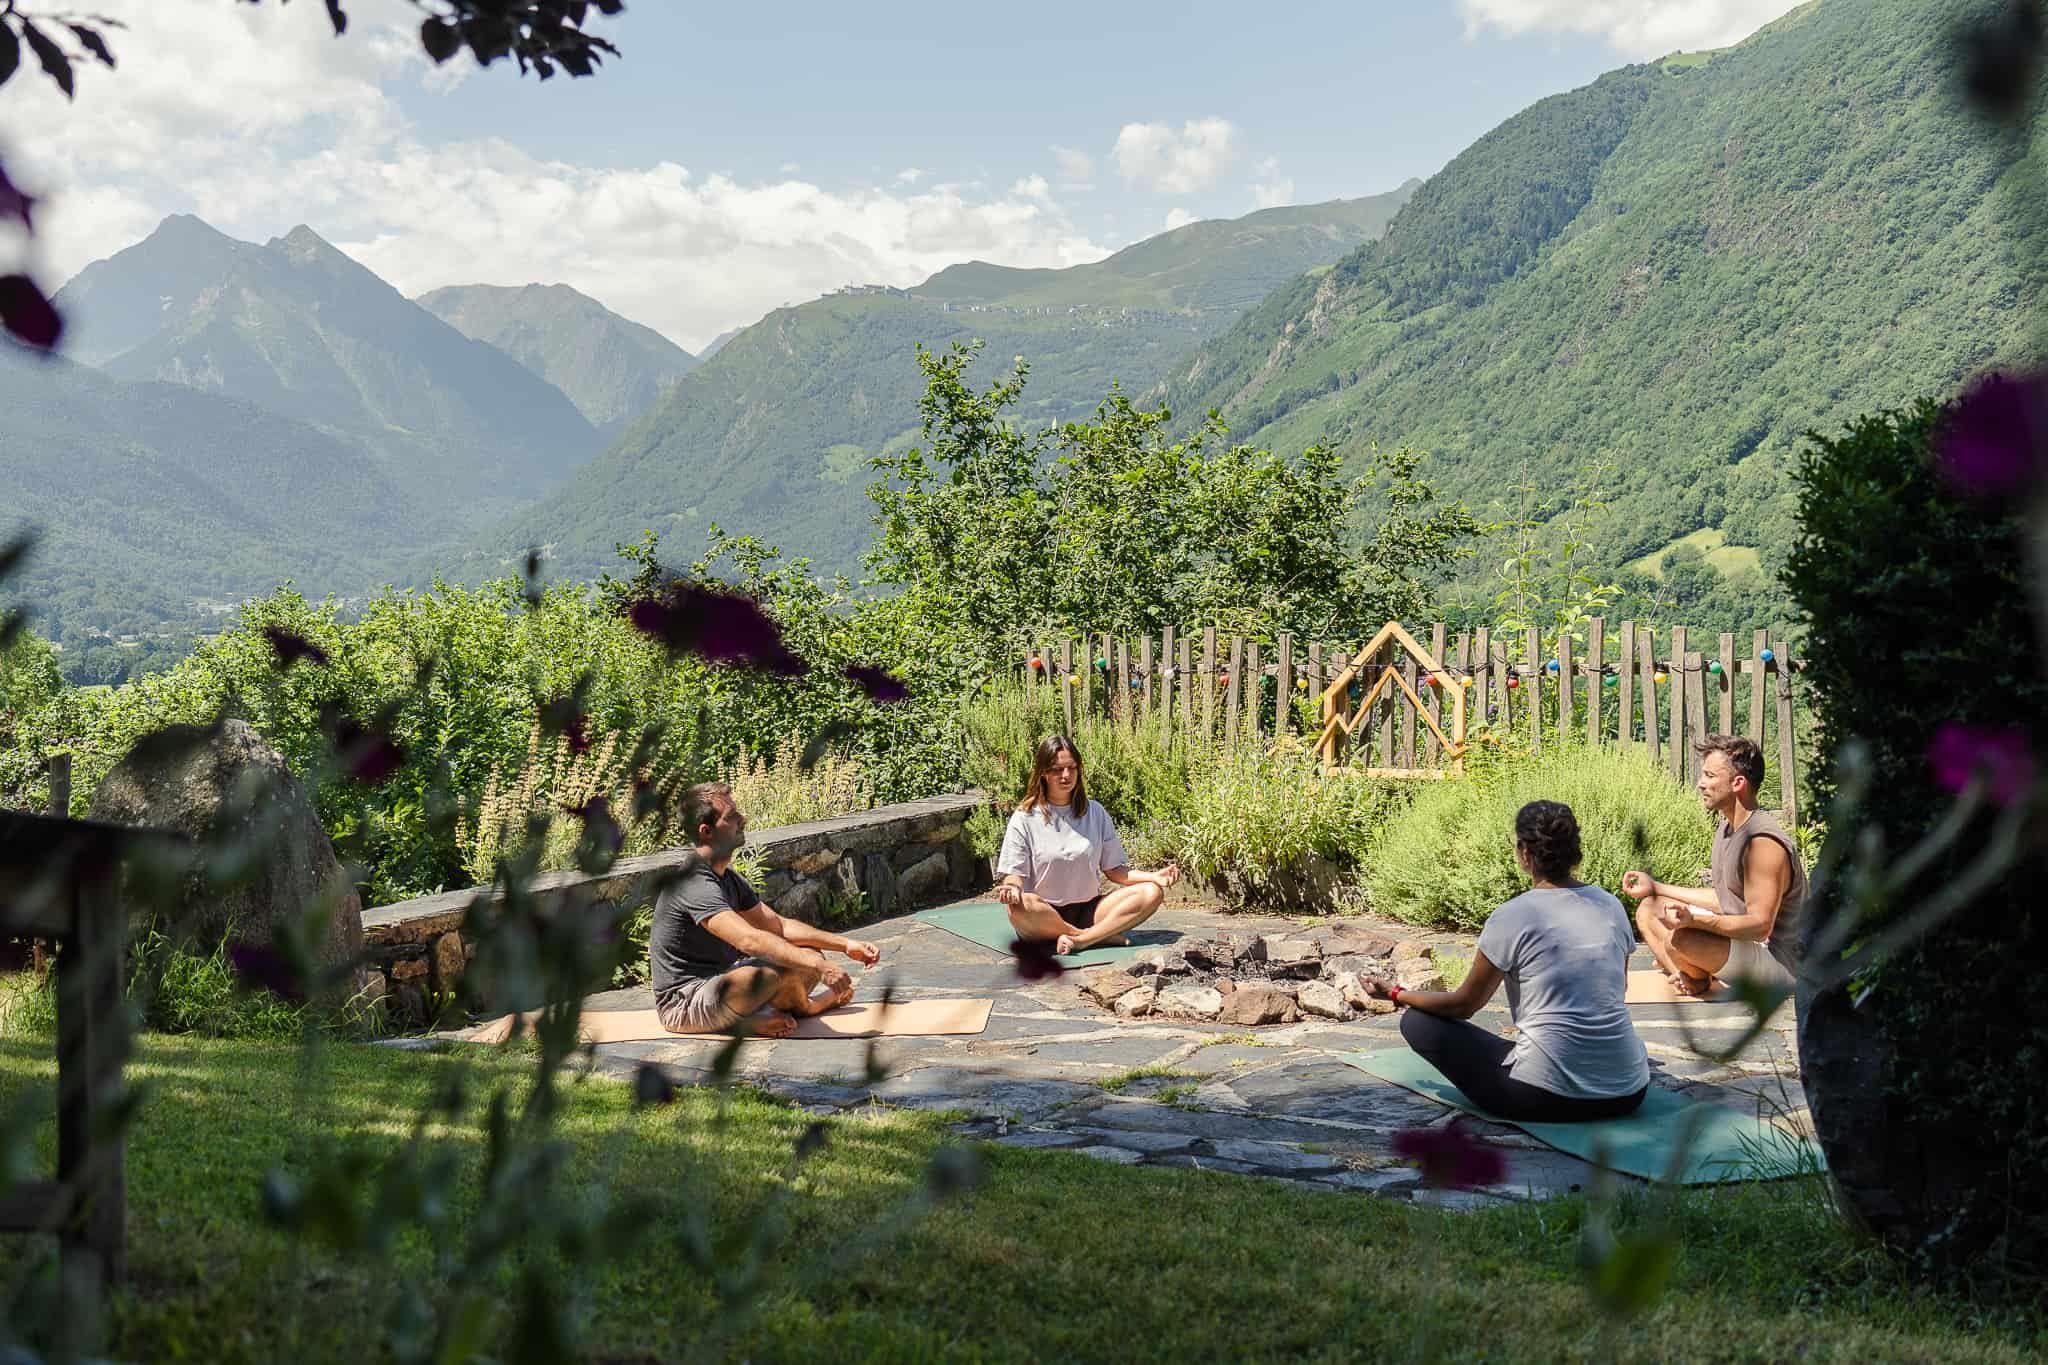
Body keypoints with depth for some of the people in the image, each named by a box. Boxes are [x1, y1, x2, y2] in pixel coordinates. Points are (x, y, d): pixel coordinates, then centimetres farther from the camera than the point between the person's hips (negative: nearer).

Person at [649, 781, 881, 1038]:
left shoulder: (728, 879, 10)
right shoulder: (694, 884, -23)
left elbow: (778, 925, 14)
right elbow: (749, 940, -35)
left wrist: (844, 945, 5)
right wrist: (819, 966, -38)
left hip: (719, 981, 10)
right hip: (684, 1004, -10)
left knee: (809, 956, 9)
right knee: (788, 968, -26)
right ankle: (802, 1007, 5)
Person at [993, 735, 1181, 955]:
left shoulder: (1095, 813, 9)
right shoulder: (1025, 818, -1)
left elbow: (1114, 870, 9)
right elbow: (1014, 875, -5)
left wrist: (1154, 877, -9)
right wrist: (1011, 889, -29)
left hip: (1088, 911, 4)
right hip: (1043, 919, -3)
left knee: (1152, 893, -17)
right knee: (1019, 906, -38)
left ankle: (1080, 940, -30)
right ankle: (1104, 935, -24)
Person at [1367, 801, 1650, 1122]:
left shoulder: (1513, 917, -11)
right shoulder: (1612, 906, 3)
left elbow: (1464, 1004, -1)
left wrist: (1397, 994, 15)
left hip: (1547, 1096, -7)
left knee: (1418, 1021, 7)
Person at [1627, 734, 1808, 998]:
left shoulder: (1764, 843, -24)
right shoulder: (1727, 828, 7)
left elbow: (1760, 926, -28)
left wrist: (1694, 920, -40)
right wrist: (1656, 887, 15)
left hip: (1781, 964, -10)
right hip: (1738, 939, 10)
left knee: (1679, 940, -32)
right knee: (1648, 909, 12)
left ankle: (1700, 978, 3)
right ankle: (1691, 979, -7)